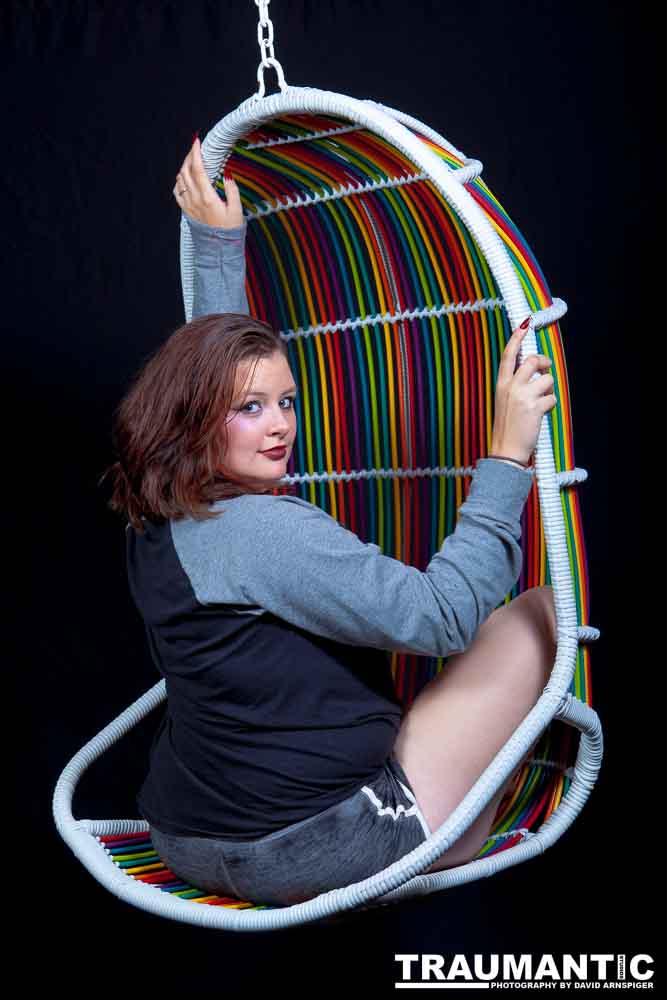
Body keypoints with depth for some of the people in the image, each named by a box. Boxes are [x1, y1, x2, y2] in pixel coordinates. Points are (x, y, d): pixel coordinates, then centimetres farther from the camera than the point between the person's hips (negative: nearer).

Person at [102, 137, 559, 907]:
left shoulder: (158, 522, 3)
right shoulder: (265, 532, -25)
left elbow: (213, 356, 17)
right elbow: (442, 614, -28)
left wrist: (219, 242, 22)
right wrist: (508, 454, -28)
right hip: (308, 855, -9)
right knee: (544, 610, 0)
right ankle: (469, 818, 18)